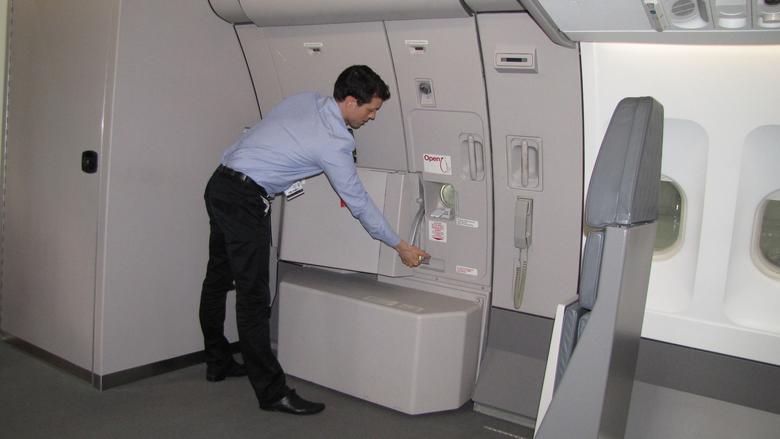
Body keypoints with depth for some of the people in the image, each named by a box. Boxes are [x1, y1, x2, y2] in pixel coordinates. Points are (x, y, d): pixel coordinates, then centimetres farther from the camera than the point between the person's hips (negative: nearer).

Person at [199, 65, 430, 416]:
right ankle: (272, 392, -2)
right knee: (253, 295, -8)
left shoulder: (305, 99, 7)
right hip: (246, 199, -10)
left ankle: (218, 363, 33)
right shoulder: (334, 143, -15)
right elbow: (358, 203, -9)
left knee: (219, 278, 18)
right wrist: (401, 247, 2)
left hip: (219, 185, 10)